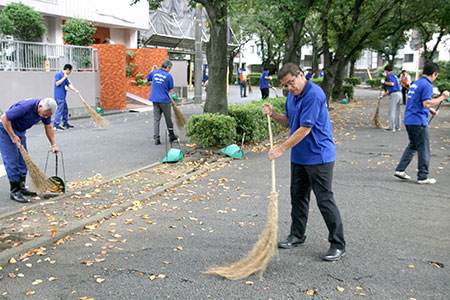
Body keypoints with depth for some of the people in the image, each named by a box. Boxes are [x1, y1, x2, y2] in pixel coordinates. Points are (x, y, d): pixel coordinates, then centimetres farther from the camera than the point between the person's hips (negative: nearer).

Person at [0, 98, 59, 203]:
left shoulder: (45, 110, -12)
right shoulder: (25, 107, -36)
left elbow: (48, 127, 3)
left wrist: (53, 145, 2)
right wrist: (13, 136, -23)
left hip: (21, 131, 8)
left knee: (23, 160, 7)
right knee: (12, 161, -10)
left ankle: (21, 187, 15)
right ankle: (14, 191, -7)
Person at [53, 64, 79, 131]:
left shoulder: (65, 77, 17)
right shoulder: (59, 75, -9)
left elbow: (69, 84, 10)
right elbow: (57, 83, -19)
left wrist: (75, 90, -4)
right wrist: (64, 78, -17)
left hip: (63, 96, 10)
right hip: (59, 96, -10)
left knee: (65, 109, 15)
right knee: (60, 109, -12)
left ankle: (65, 124, 25)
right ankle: (56, 125, -11)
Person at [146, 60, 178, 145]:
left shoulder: (154, 72, 3)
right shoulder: (168, 76, -8)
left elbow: (147, 79, 21)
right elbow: (170, 90, -3)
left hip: (154, 99, 4)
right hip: (164, 100, -4)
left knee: (156, 119, 6)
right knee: (168, 118, 12)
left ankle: (156, 138, 1)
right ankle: (171, 136, 25)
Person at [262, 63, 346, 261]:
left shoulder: (314, 95, -21)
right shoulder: (292, 96, 9)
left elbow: (305, 129, -23)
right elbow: (288, 122, 19)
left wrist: (281, 149, -19)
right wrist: (273, 114, -1)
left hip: (318, 157, -9)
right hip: (299, 156, 9)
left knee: (325, 200, -5)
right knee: (298, 196, 17)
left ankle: (338, 245, 6)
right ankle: (297, 235, 31)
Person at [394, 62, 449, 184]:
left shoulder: (415, 83, 16)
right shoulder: (427, 85, -13)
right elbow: (427, 103, -22)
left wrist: (430, 110, 23)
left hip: (408, 120, 9)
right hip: (419, 121, -9)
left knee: (412, 146, 19)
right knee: (423, 149, 1)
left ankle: (400, 170, 15)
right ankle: (423, 177, 8)